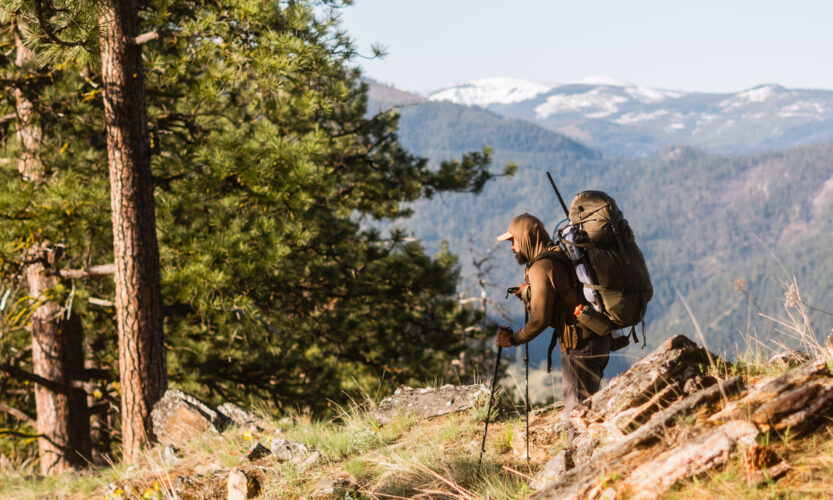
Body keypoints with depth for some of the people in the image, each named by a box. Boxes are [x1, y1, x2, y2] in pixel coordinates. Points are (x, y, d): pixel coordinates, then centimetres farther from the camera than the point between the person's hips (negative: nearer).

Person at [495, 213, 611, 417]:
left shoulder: (542, 267, -15)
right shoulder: (561, 256, 13)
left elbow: (540, 320, -16)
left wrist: (513, 339, -3)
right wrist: (529, 292, 21)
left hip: (580, 346, -10)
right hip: (598, 340, 10)